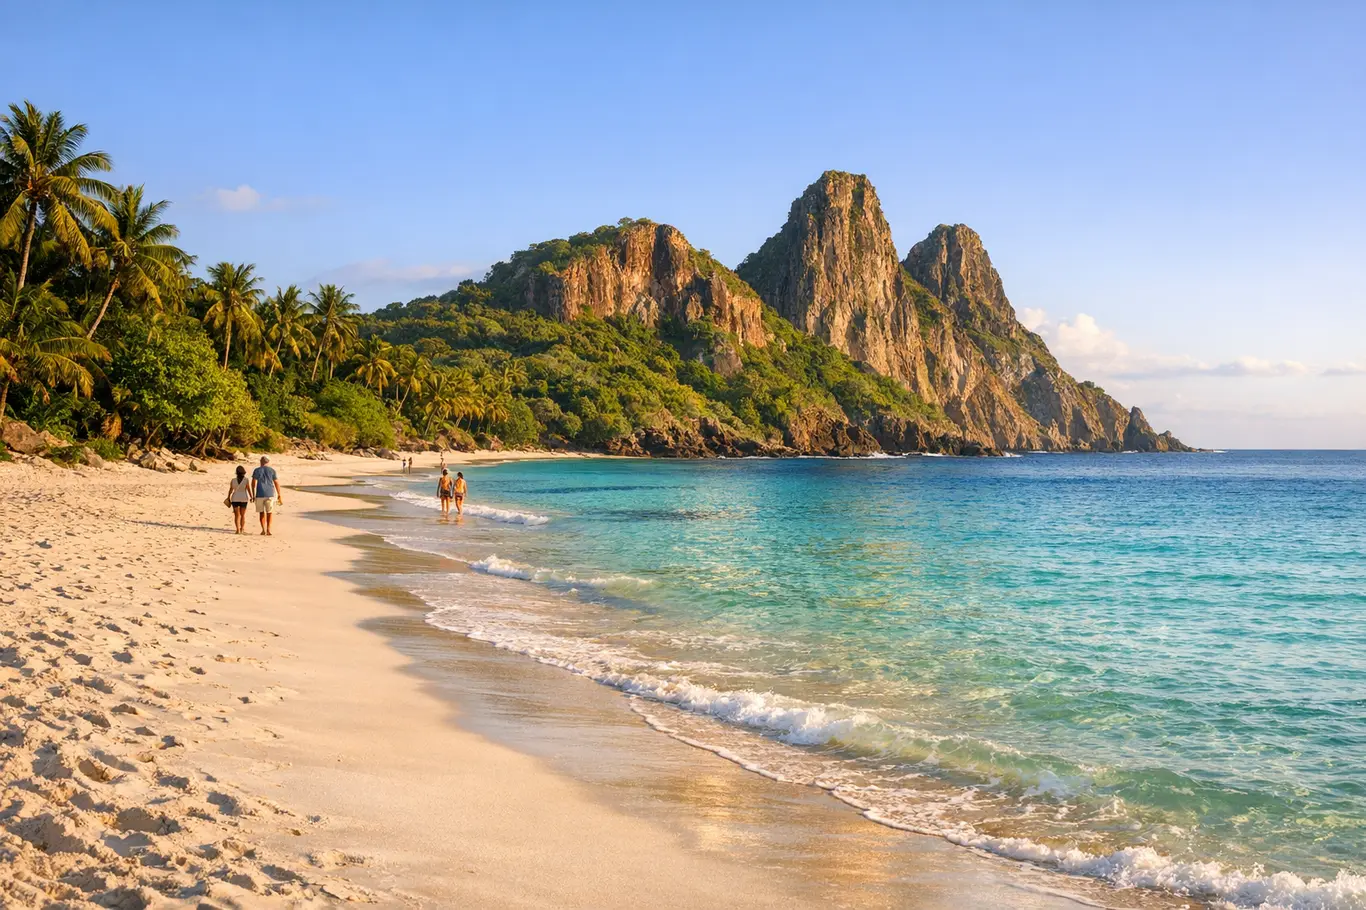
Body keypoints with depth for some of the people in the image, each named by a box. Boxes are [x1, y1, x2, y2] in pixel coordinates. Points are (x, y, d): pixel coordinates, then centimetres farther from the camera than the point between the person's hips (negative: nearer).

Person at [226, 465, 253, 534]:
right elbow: (249, 489, -9)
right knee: (243, 515, 11)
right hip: (244, 499, 0)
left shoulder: (233, 480, -7)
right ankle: (242, 529, 11)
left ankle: (238, 529, -3)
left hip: (235, 499, 0)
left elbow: (230, 490, -2)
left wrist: (228, 498, 10)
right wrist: (251, 497, 3)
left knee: (237, 515, 4)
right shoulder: (246, 480, -10)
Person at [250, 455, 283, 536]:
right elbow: (276, 483, 1)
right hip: (270, 494, 0)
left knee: (261, 512, 14)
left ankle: (263, 529, 8)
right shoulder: (272, 471, 1)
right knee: (269, 512, 11)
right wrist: (279, 494, 8)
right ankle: (268, 529, -3)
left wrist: (253, 495, 6)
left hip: (260, 494, 0)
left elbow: (253, 483, -2)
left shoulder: (257, 471, 0)